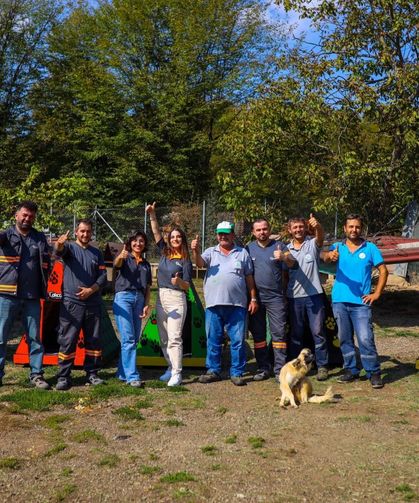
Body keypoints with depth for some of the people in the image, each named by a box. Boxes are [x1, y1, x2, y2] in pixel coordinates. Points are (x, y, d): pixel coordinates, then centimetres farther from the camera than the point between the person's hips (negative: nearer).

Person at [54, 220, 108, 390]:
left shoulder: (96, 253, 14)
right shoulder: (69, 247, 4)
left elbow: (103, 276, 8)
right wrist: (59, 244, -46)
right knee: (67, 341, -5)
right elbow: (59, 251, -21)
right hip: (71, 302, -4)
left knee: (93, 340, 8)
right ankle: (63, 377, -1)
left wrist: (91, 290, -9)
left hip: (93, 303, 4)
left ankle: (92, 374, 18)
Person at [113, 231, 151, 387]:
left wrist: (147, 305, 5)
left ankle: (123, 373, 17)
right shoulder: (125, 259, 3)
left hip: (139, 299, 6)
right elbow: (116, 264, -21)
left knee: (134, 339, 7)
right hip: (124, 297, -6)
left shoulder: (146, 264, 19)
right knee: (128, 338, -13)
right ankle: (132, 376, -14)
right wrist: (120, 256, -44)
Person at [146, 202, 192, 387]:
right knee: (164, 339, 11)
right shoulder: (164, 252, 9)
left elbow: (187, 287, -5)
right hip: (160, 298, 6)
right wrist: (152, 215, -5)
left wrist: (179, 281, -25)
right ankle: (171, 368, 21)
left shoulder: (185, 261, -4)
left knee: (174, 338, -10)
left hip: (176, 299, -6)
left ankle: (176, 374, -9)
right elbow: (156, 233, 7)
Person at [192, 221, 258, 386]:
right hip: (214, 304, 1)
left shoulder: (242, 253, 10)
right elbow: (200, 263, -9)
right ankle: (213, 371, 18)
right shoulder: (211, 252, 11)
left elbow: (249, 278, 11)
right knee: (213, 340, 7)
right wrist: (195, 251, -29)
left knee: (238, 340, 2)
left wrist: (253, 299, 7)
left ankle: (237, 373, 11)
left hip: (237, 305, -1)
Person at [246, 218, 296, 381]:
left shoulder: (279, 246, 2)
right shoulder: (249, 248, 8)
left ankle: (280, 369, 0)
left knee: (279, 333, -4)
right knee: (258, 334, 8)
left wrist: (283, 257, -35)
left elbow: (292, 263, -13)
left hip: (275, 297, -2)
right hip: (255, 298, 3)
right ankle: (263, 368, 18)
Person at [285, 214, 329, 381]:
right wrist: (285, 292, 4)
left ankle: (322, 366, 8)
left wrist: (317, 226, -47)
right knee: (296, 333, 11)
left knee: (318, 332, 0)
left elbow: (321, 236, -25)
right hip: (294, 297, 3)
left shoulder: (312, 244, -1)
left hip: (314, 295, -3)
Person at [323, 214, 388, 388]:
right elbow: (325, 256, -17)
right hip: (340, 301, 2)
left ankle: (374, 372, 6)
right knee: (345, 339, 10)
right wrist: (330, 255, -41)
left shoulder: (370, 248, 3)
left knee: (366, 339, -6)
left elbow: (383, 271, 5)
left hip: (361, 302, -2)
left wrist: (377, 293, -3)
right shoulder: (338, 247, 4)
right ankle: (350, 370, 22)